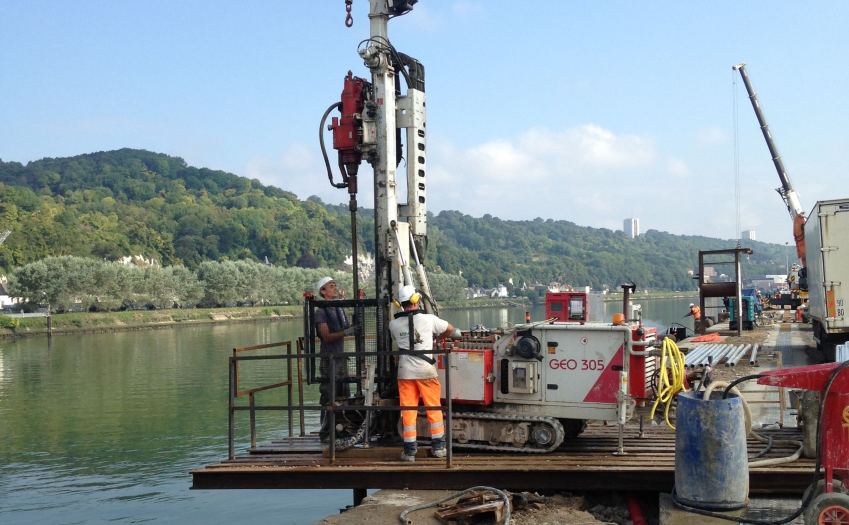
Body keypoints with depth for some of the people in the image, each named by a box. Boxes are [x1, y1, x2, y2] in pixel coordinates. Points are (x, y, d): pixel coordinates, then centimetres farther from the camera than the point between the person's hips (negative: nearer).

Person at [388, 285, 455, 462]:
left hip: (405, 372, 2)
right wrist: (438, 338, 29)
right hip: (425, 370, -2)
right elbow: (450, 329, 11)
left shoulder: (394, 324, -1)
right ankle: (438, 447, 18)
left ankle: (409, 451, 8)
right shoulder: (429, 319, -5)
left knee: (408, 410, 6)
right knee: (433, 408, 10)